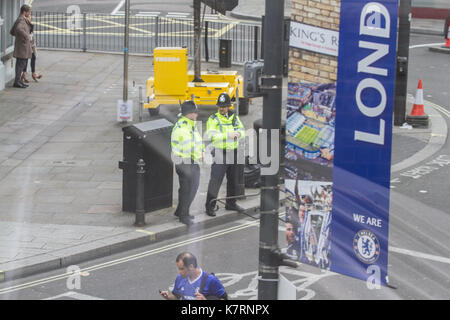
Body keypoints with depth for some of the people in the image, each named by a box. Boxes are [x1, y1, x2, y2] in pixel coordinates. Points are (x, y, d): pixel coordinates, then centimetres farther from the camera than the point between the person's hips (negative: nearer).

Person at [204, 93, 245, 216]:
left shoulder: (234, 117, 9)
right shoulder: (213, 119, -8)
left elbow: (242, 131, 6)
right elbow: (211, 135, -21)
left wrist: (238, 133, -18)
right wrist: (227, 135, -30)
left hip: (234, 153, 6)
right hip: (220, 153, -6)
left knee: (233, 179, 14)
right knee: (215, 180, -9)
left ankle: (231, 203, 28)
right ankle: (210, 206, -4)